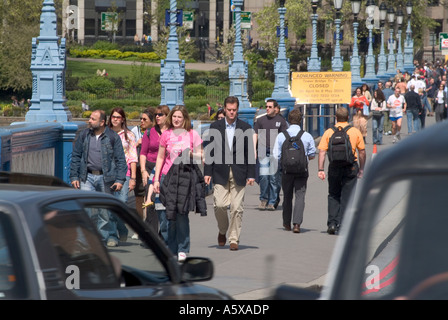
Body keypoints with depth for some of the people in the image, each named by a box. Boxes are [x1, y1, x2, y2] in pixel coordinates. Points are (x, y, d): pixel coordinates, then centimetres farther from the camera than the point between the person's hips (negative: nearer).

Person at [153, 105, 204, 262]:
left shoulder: (192, 134, 4)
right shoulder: (166, 134, 9)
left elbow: (200, 155, 9)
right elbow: (160, 157, 13)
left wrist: (191, 154, -12)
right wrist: (156, 178, 7)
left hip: (186, 177, -2)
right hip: (168, 176, 2)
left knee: (182, 212, -6)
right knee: (170, 213, -1)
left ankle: (182, 250, -1)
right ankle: (171, 249, 6)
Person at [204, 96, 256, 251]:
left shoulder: (246, 128, 5)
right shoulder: (215, 126, 7)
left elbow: (250, 153, 5)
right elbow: (210, 151, 7)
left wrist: (251, 175, -1)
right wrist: (207, 172, 0)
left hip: (239, 174, 0)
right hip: (220, 173, 0)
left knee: (236, 208, -3)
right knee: (220, 205, -8)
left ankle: (234, 239, 6)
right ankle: (222, 230, 19)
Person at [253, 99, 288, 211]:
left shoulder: (281, 121, 7)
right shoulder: (261, 120, 10)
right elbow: (255, 135, 12)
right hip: (263, 152, 0)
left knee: (274, 178, 0)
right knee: (264, 176, -11)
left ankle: (272, 202, 6)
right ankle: (263, 199, 7)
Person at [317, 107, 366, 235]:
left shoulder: (329, 132, 2)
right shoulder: (355, 132, 3)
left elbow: (322, 152, -5)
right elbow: (362, 152, 5)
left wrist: (321, 170, -5)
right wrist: (361, 169, 14)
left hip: (334, 167, 1)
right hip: (351, 167, -1)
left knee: (333, 195, 15)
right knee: (346, 197, 4)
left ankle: (332, 223, 6)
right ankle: (341, 226, 0)